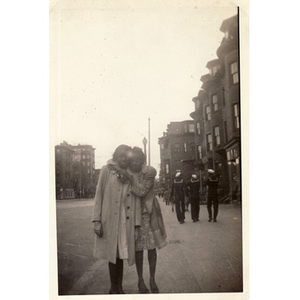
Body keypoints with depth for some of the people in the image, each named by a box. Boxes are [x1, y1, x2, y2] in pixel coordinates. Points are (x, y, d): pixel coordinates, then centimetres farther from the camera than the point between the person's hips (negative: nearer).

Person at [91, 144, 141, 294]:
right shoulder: (106, 170, 0)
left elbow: (134, 199, 3)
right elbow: (99, 195, -3)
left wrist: (136, 222, -3)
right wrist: (97, 220, -9)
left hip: (125, 221, 2)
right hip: (109, 220, -2)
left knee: (121, 254, 9)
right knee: (112, 254, 6)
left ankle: (119, 287, 23)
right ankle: (114, 288, 21)